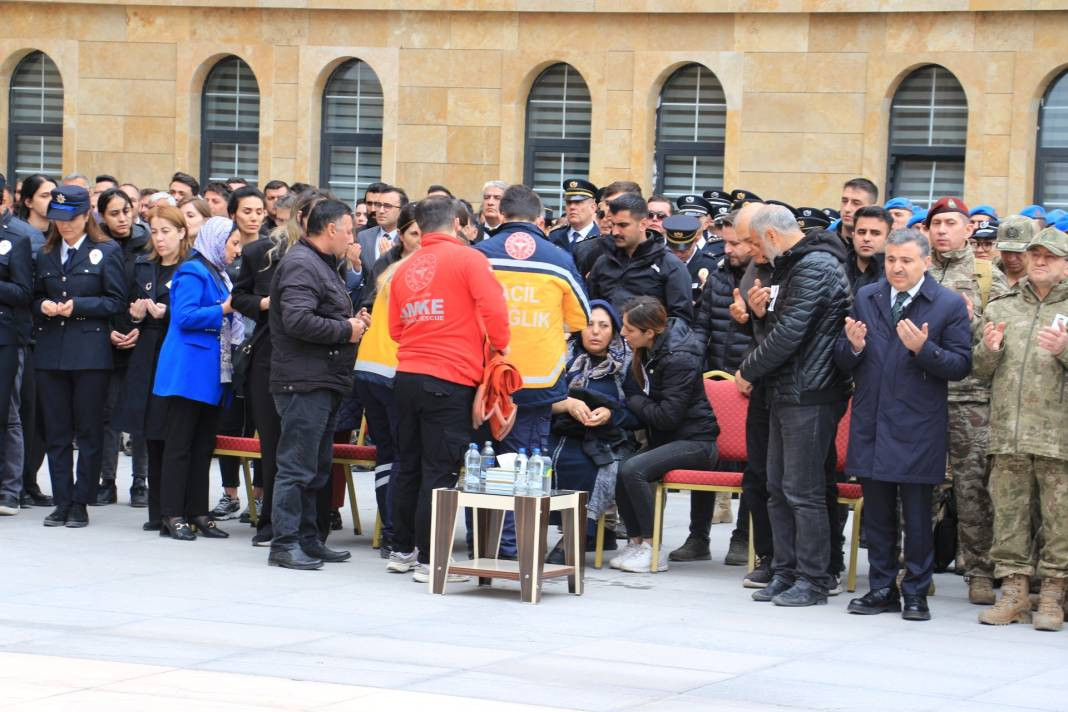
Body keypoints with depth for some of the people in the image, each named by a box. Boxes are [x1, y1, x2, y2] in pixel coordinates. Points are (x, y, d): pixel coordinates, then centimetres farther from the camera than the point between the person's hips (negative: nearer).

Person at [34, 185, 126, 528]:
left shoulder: (107, 252, 2)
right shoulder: (45, 255, 16)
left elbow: (116, 301, -3)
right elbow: (35, 298, 19)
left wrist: (78, 306, -14)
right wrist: (43, 307, -3)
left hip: (91, 354, -4)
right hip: (50, 353, 4)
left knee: (88, 432, -1)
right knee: (56, 432, 4)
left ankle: (80, 503, 4)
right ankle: (62, 502, 8)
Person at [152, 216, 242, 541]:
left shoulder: (219, 275, 19)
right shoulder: (193, 272, -9)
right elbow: (185, 316, -19)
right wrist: (224, 310, -17)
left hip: (212, 373, 9)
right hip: (189, 371, -9)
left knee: (204, 444, 9)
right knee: (180, 443, -6)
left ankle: (197, 512, 13)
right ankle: (172, 515, -5)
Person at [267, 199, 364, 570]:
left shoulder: (322, 265, 21)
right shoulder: (300, 265, -13)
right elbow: (297, 320, -25)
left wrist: (350, 322, 10)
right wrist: (346, 330, -15)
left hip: (324, 382, 11)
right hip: (303, 382, -11)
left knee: (317, 467, 15)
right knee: (297, 466, -9)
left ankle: (309, 539, 22)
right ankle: (284, 543, -6)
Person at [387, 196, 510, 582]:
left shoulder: (404, 269, 10)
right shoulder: (468, 259, -7)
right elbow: (493, 308, -15)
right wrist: (501, 345, 1)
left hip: (407, 376, 6)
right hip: (451, 380, -6)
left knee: (408, 466, 15)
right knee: (439, 470, -3)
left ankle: (402, 550, 23)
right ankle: (429, 560, -2)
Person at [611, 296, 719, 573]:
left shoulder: (679, 360, -20)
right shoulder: (647, 353, 8)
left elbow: (667, 415, -22)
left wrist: (633, 401, -9)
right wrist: (611, 411, -2)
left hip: (694, 441, -9)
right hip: (666, 439, 9)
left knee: (633, 469, -27)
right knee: (615, 468, -14)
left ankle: (652, 550, -20)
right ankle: (635, 542, -6)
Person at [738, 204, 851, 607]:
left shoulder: (816, 267, -15)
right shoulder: (793, 266, 17)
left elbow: (790, 333, -20)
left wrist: (749, 370, -10)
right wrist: (764, 309, 7)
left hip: (810, 395, -10)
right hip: (787, 392, 10)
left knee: (803, 490, -6)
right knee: (778, 487, 12)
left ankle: (812, 581, -1)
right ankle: (786, 573, 18)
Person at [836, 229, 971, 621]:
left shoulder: (949, 305, -2)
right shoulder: (866, 298, 9)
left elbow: (960, 365, -7)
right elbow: (844, 362, 10)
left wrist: (924, 349, -22)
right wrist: (853, 346, -12)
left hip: (918, 428, -4)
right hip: (871, 423, 4)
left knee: (917, 514, 3)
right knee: (877, 512, 10)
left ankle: (916, 592, 11)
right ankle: (882, 588, 20)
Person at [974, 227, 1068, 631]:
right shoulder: (1000, 308, 17)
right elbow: (981, 370, 17)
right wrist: (989, 350, -3)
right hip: (1008, 431, 3)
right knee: (1008, 513, 4)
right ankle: (1014, 592, 12)